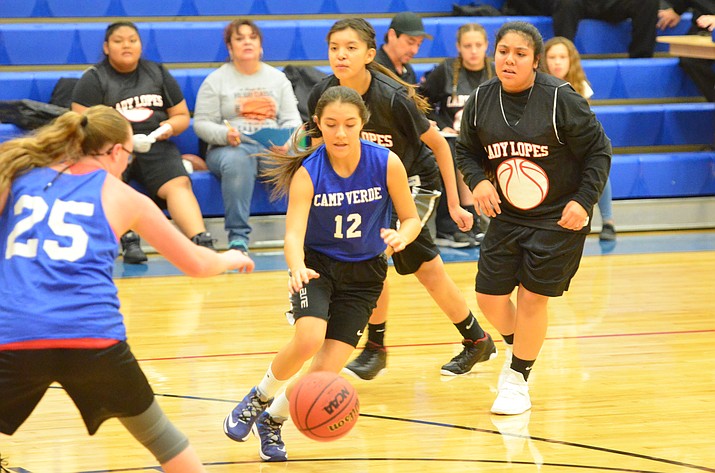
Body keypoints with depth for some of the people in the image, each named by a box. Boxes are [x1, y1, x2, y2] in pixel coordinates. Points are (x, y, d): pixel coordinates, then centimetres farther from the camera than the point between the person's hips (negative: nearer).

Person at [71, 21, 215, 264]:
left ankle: (202, 243, -45)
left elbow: (182, 115, 22)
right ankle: (129, 241, -46)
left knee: (178, 184, -27)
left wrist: (170, 126, -3)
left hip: (155, 146, 2)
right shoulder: (94, 79, 6)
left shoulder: (158, 73, 18)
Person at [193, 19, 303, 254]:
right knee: (236, 161, -40)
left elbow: (292, 120, 13)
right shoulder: (216, 80, 10)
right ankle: (237, 237, -39)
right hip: (229, 147, -2)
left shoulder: (278, 78, 19)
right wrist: (225, 134, -18)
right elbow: (201, 123, 4)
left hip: (273, 147, 2)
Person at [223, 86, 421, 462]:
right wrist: (297, 268, -51)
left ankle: (273, 420, 20)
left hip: (364, 273, 2)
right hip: (316, 264, -1)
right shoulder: (308, 173, -20)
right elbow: (293, 234, -30)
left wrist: (402, 236, -27)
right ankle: (259, 398, 0)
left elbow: (411, 218, -3)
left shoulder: (387, 164, -16)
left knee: (328, 368, -8)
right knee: (309, 338, -29)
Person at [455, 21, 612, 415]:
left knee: (532, 296, -2)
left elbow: (599, 150, -8)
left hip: (559, 218, -4)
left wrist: (584, 201, -15)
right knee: (489, 295, 5)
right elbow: (466, 150, 10)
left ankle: (517, 379, 18)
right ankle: (516, 347, 39)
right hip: (506, 216, 4)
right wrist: (477, 180, -10)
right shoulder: (481, 100, -4)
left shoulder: (560, 99, -16)